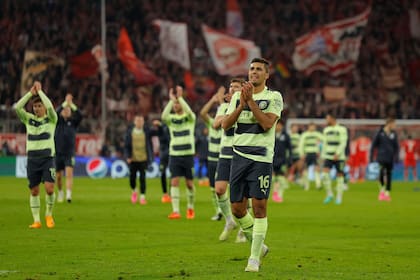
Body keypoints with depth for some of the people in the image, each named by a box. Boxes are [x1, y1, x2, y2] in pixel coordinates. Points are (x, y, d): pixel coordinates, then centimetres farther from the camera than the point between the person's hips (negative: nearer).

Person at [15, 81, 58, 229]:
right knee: (34, 191, 3)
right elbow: (17, 107, -6)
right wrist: (30, 92, -9)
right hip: (32, 159, 3)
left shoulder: (51, 119, 2)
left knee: (49, 188, -15)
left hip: (47, 158, -3)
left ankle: (49, 215, 8)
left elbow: (50, 107, -18)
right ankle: (36, 221, 8)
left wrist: (40, 91, -11)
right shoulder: (28, 119, 9)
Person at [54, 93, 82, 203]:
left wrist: (71, 104, -19)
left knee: (69, 173, -18)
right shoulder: (58, 121, 3)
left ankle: (69, 195, -28)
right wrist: (65, 102, -22)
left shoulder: (73, 122, 5)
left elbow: (79, 116, -14)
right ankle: (60, 192, 34)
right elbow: (55, 113, -17)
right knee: (58, 176, 9)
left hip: (69, 153, -1)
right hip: (58, 153, 1)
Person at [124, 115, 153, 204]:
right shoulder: (129, 131, 1)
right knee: (132, 177, 1)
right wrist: (128, 156, -7)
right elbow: (126, 145, 3)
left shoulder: (146, 131, 1)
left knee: (142, 178, -4)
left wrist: (150, 157, 6)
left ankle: (142, 197, 2)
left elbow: (149, 144, 7)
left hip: (143, 159, -1)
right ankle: (133, 192, 30)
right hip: (133, 159, 1)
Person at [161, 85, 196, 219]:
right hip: (174, 154, 1)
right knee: (174, 182, -9)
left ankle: (190, 208, 24)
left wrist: (180, 98, -23)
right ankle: (175, 211, -12)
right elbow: (163, 116, -17)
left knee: (189, 183, 3)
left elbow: (189, 112, -22)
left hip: (188, 154, -1)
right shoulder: (171, 118, 7)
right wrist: (171, 100, -20)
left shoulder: (190, 117, 3)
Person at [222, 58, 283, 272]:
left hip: (261, 158, -5)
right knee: (237, 208, 5)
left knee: (259, 207, -8)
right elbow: (225, 124, 3)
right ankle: (257, 245, 26)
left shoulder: (274, 97, 0)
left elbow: (267, 123, -15)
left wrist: (251, 101, -15)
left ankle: (254, 258, -2)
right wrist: (241, 104, -9)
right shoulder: (238, 96, 13)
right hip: (239, 156, 5)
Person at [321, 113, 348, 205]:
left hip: (339, 157, -4)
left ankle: (339, 197, 12)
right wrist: (323, 156, 11)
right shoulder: (326, 130, 12)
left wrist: (337, 154, -23)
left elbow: (343, 143, -13)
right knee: (325, 174, -14)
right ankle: (329, 194, -2)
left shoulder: (342, 129, -6)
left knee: (340, 176, 1)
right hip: (328, 157, 4)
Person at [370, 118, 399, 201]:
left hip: (390, 158, 3)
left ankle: (387, 193, 12)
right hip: (381, 157, -3)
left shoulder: (393, 134, 5)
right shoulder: (380, 133, -3)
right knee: (382, 172, -18)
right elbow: (373, 145, 2)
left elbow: (396, 146, 11)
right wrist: (371, 157, 1)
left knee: (389, 175, 5)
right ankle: (382, 189, 2)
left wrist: (396, 156, -1)